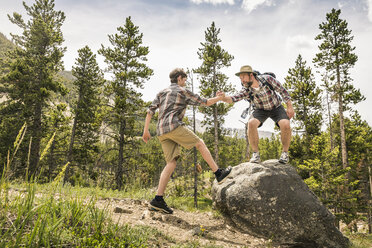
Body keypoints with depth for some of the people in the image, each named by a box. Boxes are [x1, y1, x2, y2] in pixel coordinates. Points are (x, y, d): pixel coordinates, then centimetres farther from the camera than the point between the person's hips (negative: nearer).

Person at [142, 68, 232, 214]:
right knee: (200, 144, 6)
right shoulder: (183, 91, 9)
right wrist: (219, 98, 29)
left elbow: (150, 110, 16)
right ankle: (218, 173, 7)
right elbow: (205, 103, 13)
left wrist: (146, 130, 15)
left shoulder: (162, 92, 27)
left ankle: (158, 199, -6)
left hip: (161, 131, 6)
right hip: (174, 125, -6)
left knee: (171, 163, 1)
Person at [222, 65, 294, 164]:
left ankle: (285, 153, -4)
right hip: (261, 110, 1)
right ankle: (256, 154, -16)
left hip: (276, 107, 0)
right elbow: (232, 99, -35)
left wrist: (290, 107, -13)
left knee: (285, 125, -27)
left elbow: (282, 91, -14)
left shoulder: (267, 79, -24)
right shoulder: (246, 91, -21)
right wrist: (223, 97, -56)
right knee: (251, 123, -30)